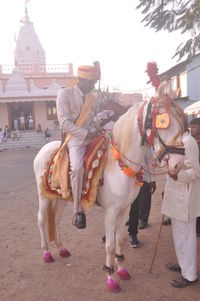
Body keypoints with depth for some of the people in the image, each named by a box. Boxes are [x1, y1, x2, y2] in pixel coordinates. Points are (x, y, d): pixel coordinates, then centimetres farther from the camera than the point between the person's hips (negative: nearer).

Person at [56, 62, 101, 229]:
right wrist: (86, 133, -17)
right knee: (77, 167, -31)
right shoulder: (65, 94, -4)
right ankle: (78, 211, -17)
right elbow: (65, 123, -12)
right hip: (76, 139, -7)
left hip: (93, 137, 7)